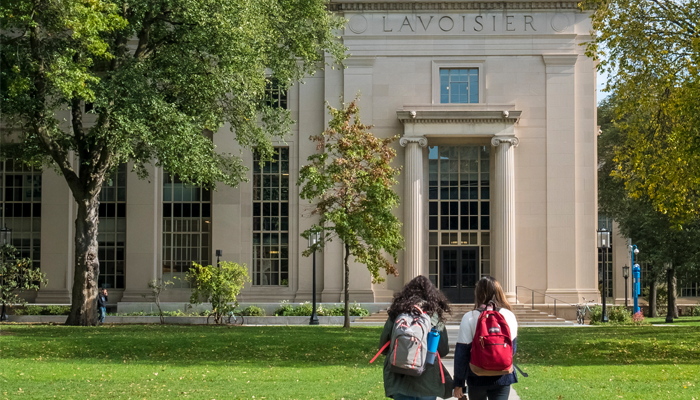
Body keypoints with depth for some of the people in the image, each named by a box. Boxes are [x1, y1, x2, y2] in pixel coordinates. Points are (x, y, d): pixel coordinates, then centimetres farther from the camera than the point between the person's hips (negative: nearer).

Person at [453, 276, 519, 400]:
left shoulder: (469, 318, -10)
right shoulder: (509, 316, -4)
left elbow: (461, 353, -9)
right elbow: (513, 349, 7)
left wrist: (458, 384, -2)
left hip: (477, 379, -1)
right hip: (503, 377, 1)